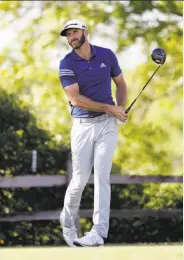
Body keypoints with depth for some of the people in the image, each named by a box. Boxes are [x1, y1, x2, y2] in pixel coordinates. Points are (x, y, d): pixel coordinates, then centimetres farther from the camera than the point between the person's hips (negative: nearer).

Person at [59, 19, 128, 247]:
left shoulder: (107, 55, 3)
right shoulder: (67, 64, -5)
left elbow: (121, 84, 16)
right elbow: (76, 99, -13)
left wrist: (121, 107, -3)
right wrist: (109, 108, -14)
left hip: (107, 124, 1)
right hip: (83, 125, -1)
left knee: (102, 175, -9)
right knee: (80, 179, 0)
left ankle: (99, 231, -14)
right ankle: (68, 222, 25)